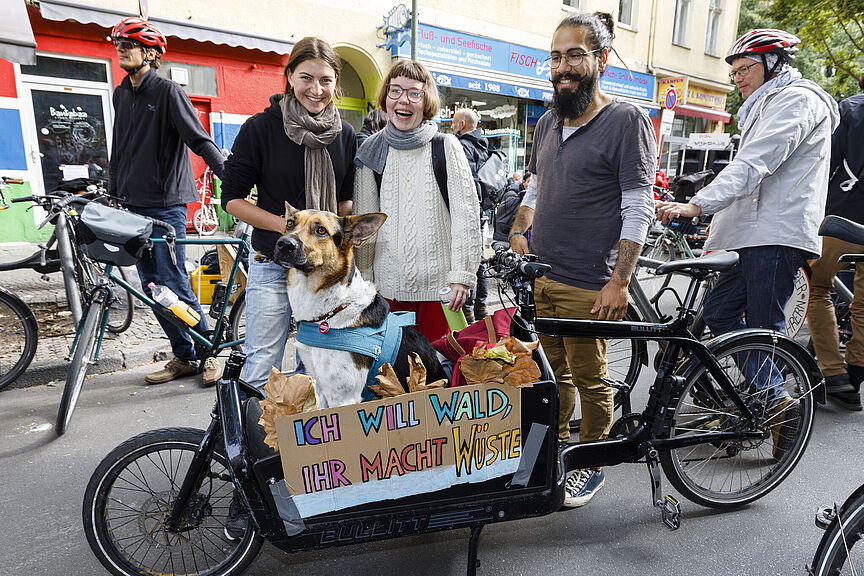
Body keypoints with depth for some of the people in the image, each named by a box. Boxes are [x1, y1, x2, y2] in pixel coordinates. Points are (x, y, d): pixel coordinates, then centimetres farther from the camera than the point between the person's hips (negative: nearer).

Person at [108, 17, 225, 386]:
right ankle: (185, 357, 16)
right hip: (134, 205, 7)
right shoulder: (121, 95, 17)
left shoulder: (168, 91, -5)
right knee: (152, 288, 6)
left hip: (166, 205, -7)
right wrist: (111, 193, 24)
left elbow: (200, 140, -14)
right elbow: (119, 151, 23)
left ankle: (209, 354, 5)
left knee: (174, 285, -9)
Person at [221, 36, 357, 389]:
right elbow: (232, 198, -5)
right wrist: (287, 225, -17)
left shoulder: (345, 135, 6)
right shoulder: (261, 127, -5)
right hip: (273, 264, -3)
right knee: (263, 369, 1)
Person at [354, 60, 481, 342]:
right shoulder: (372, 150, 6)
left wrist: (462, 276, -8)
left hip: (437, 281, -2)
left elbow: (467, 215, -4)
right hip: (388, 281, 2)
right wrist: (364, 280, 8)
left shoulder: (446, 146, -2)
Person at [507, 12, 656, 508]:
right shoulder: (548, 123, 14)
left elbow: (638, 211, -11)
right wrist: (519, 231, 5)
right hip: (539, 276, 6)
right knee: (551, 371, 17)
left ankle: (592, 465, 28)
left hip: (588, 285, -6)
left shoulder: (627, 121, -7)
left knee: (590, 380, 7)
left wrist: (619, 282, -16)